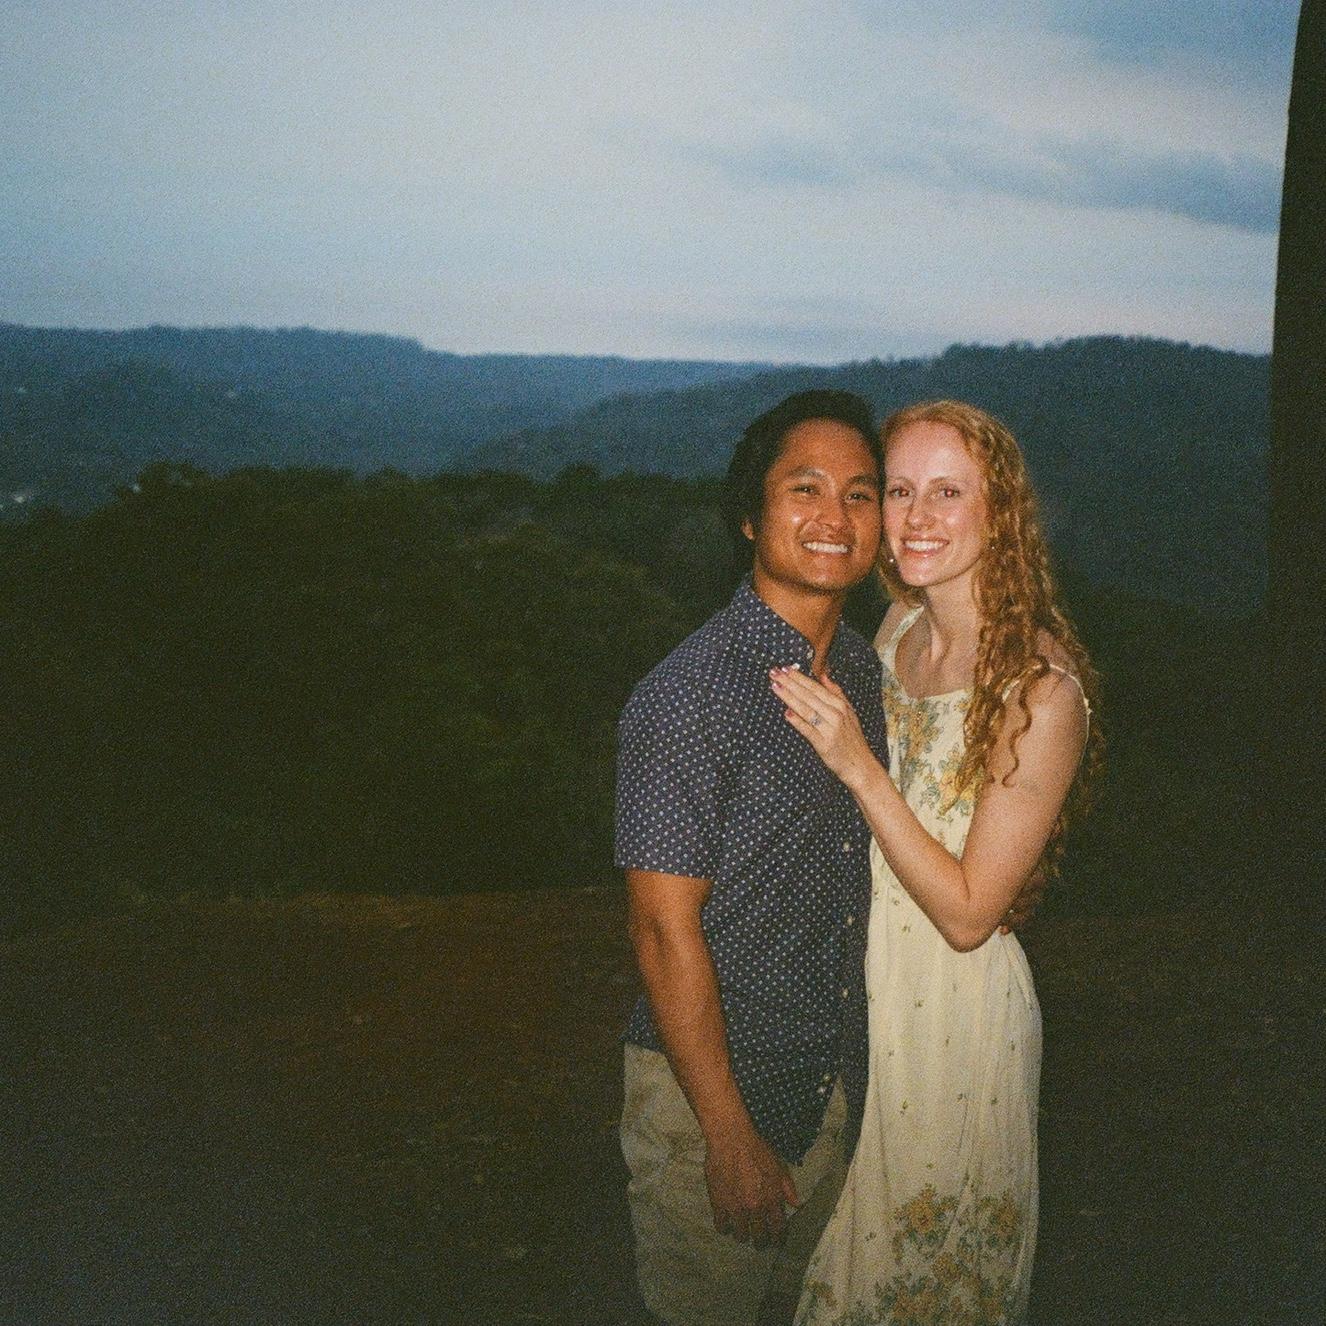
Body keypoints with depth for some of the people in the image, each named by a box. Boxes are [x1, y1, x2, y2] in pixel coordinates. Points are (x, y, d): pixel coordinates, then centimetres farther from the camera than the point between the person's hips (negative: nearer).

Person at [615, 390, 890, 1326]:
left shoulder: (866, 669, 3)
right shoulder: (689, 694, -22)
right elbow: (666, 930, -21)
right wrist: (731, 1136, -18)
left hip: (833, 1083, 7)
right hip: (711, 1087, -7)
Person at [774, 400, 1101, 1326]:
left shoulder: (1042, 688, -23)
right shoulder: (894, 626, -3)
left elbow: (967, 913, -22)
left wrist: (859, 766, -28)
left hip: (953, 1005, -6)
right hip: (856, 973, 6)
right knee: (852, 1227, 26)